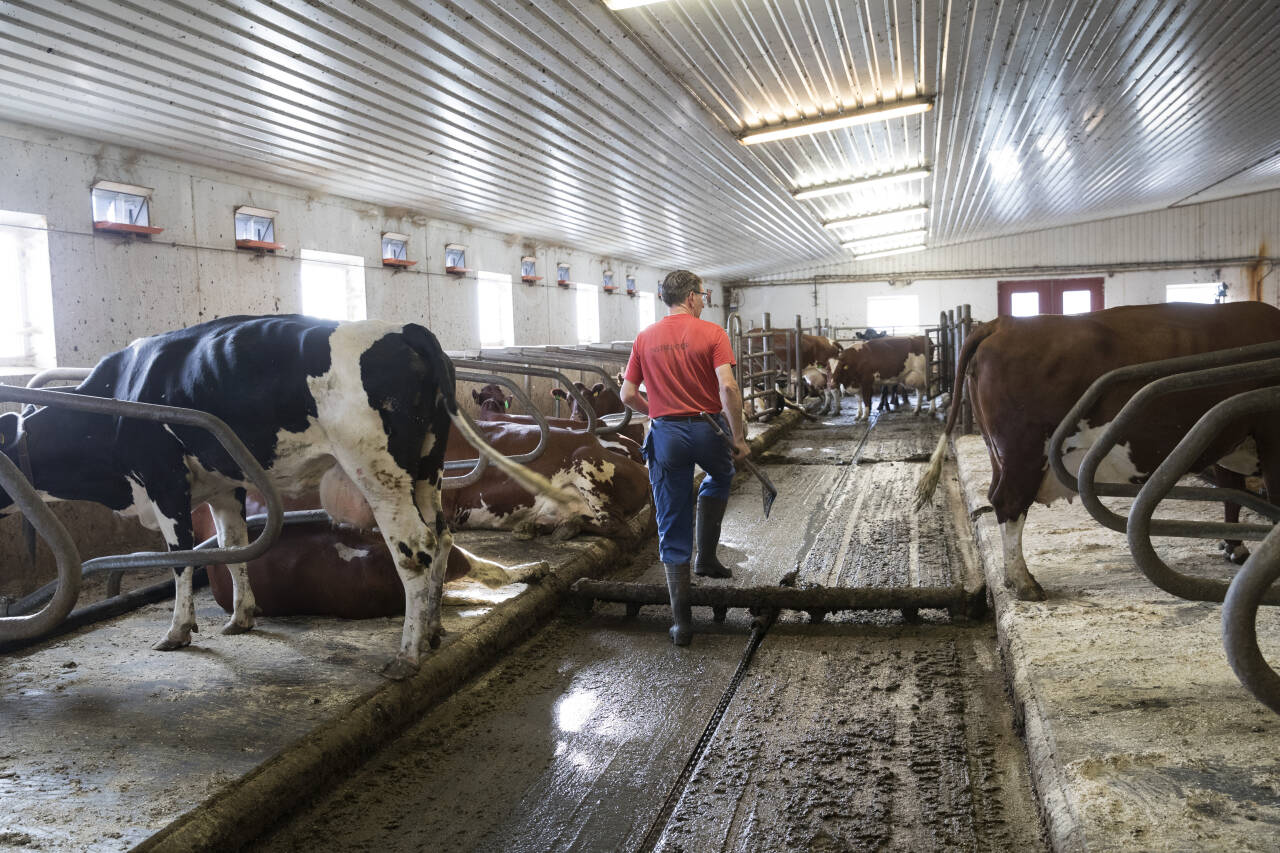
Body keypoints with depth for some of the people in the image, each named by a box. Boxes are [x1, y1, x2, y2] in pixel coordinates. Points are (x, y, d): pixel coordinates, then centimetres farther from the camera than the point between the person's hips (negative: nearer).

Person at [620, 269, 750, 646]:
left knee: (673, 530, 7)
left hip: (665, 435, 2)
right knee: (719, 479, 35)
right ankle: (706, 558, 29)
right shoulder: (712, 333, -5)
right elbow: (728, 387, -15)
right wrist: (739, 438, -9)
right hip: (707, 429, -2)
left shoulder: (645, 338, 5)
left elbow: (628, 395, 4)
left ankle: (681, 621, 10)